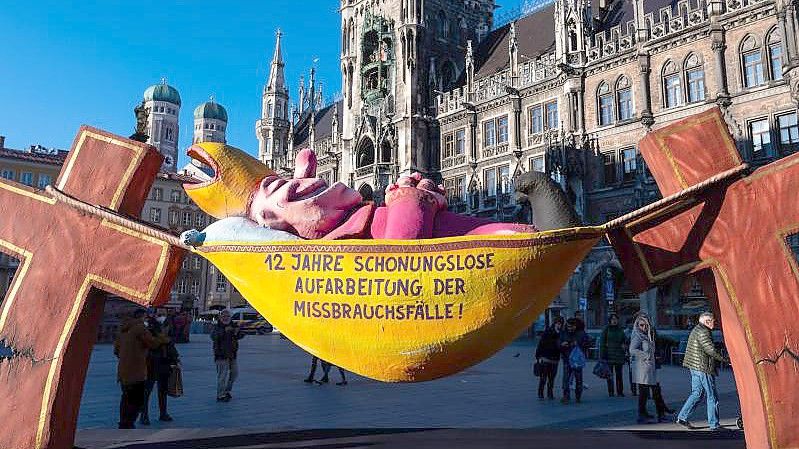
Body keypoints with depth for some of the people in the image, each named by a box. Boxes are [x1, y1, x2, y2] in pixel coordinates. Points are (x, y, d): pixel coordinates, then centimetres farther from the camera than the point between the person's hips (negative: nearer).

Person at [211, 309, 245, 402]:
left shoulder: (233, 326, 6)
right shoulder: (217, 327, -7)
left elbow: (241, 336, -5)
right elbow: (213, 336, -26)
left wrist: (237, 332, -29)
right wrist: (224, 330, -39)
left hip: (232, 355, 6)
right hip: (221, 355, -6)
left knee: (234, 373, 14)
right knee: (222, 375, -8)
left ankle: (226, 391, 32)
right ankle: (220, 396, -1)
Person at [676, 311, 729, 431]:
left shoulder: (696, 330, 16)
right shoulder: (703, 332, -16)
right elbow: (711, 350, -21)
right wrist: (724, 359, -10)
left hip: (695, 367, 10)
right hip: (703, 368, -10)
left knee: (697, 393, 13)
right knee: (712, 396, -1)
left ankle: (682, 417, 11)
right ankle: (714, 424, 6)